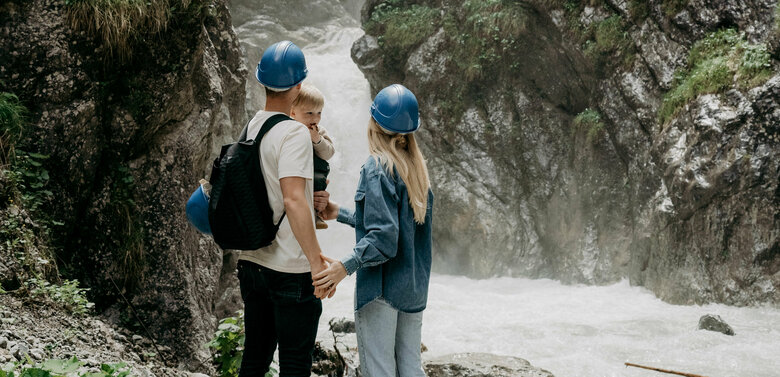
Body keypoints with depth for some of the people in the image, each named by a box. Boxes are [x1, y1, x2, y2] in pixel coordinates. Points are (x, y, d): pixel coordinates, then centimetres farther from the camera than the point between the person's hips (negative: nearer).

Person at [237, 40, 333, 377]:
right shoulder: (294, 133, -16)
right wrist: (317, 260, -23)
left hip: (252, 262, 8)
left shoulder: (250, 129, 8)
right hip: (291, 270, -8)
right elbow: (293, 200, -26)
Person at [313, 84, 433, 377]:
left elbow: (384, 238, -21)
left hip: (382, 287, -8)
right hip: (414, 287, 8)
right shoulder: (416, 168, 10)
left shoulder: (377, 168, -14)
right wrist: (340, 214, 23)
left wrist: (346, 266, -26)